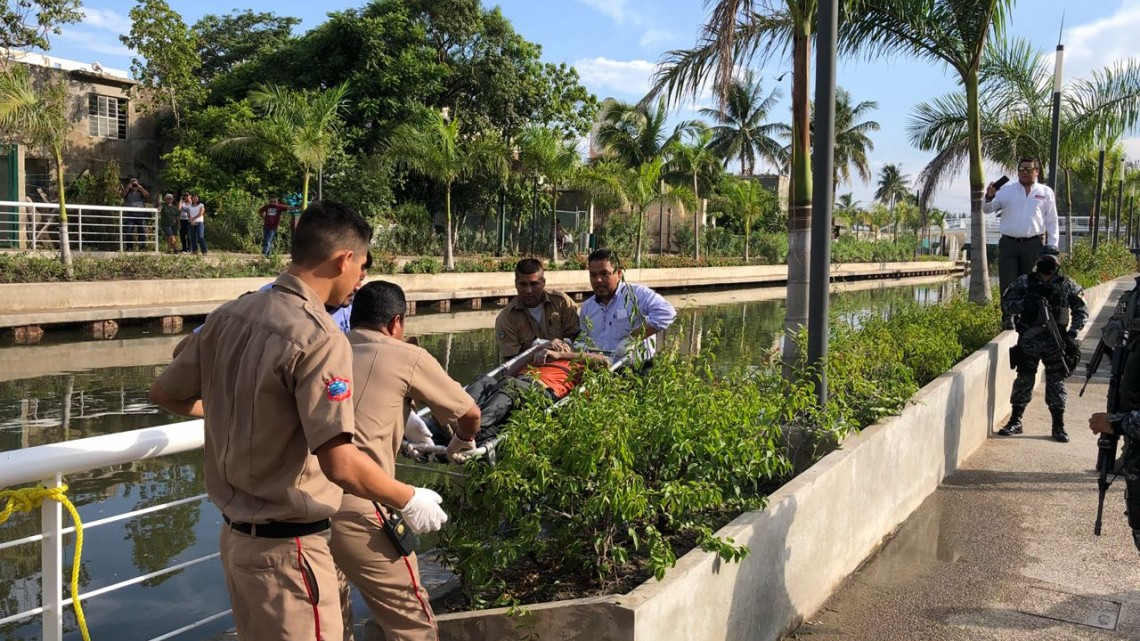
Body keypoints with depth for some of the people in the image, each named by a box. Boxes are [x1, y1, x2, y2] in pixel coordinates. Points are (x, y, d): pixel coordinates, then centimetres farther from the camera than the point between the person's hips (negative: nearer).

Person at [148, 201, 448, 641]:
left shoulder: (229, 316, 0)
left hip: (237, 534, 8)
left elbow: (165, 394, 12)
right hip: (287, 546, -7)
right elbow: (340, 464, -28)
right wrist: (410, 501, -12)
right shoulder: (319, 338, -23)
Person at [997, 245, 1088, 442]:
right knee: (1024, 380, 6)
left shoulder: (1067, 285, 3)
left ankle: (1058, 426, 10)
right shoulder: (1024, 282, 3)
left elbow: (1082, 311, 6)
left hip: (1055, 341, 0)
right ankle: (1015, 421, 14)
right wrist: (1025, 304, -20)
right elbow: (1005, 305, -1)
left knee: (1056, 382, 3)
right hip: (1028, 340, 0)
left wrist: (1072, 333, -7)